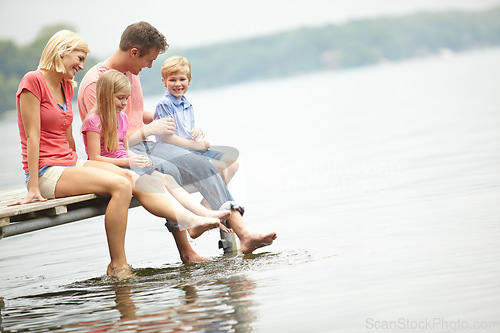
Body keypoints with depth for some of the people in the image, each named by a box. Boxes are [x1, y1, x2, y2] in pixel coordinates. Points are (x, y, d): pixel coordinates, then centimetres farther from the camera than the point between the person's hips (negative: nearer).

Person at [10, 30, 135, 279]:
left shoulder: (67, 86, 17)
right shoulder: (33, 81, -9)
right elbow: (32, 136, -14)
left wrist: (77, 167, 10)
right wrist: (33, 188, -17)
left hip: (69, 164, 9)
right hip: (47, 172, -9)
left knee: (130, 179, -11)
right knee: (121, 187, -23)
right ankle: (118, 267, -19)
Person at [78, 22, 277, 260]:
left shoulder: (131, 74, 12)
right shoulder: (95, 83, -16)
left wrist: (160, 121, 13)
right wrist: (149, 129, -13)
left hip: (141, 144, 9)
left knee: (200, 163, -12)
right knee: (168, 170, -34)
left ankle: (243, 233, -22)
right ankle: (186, 253, -27)